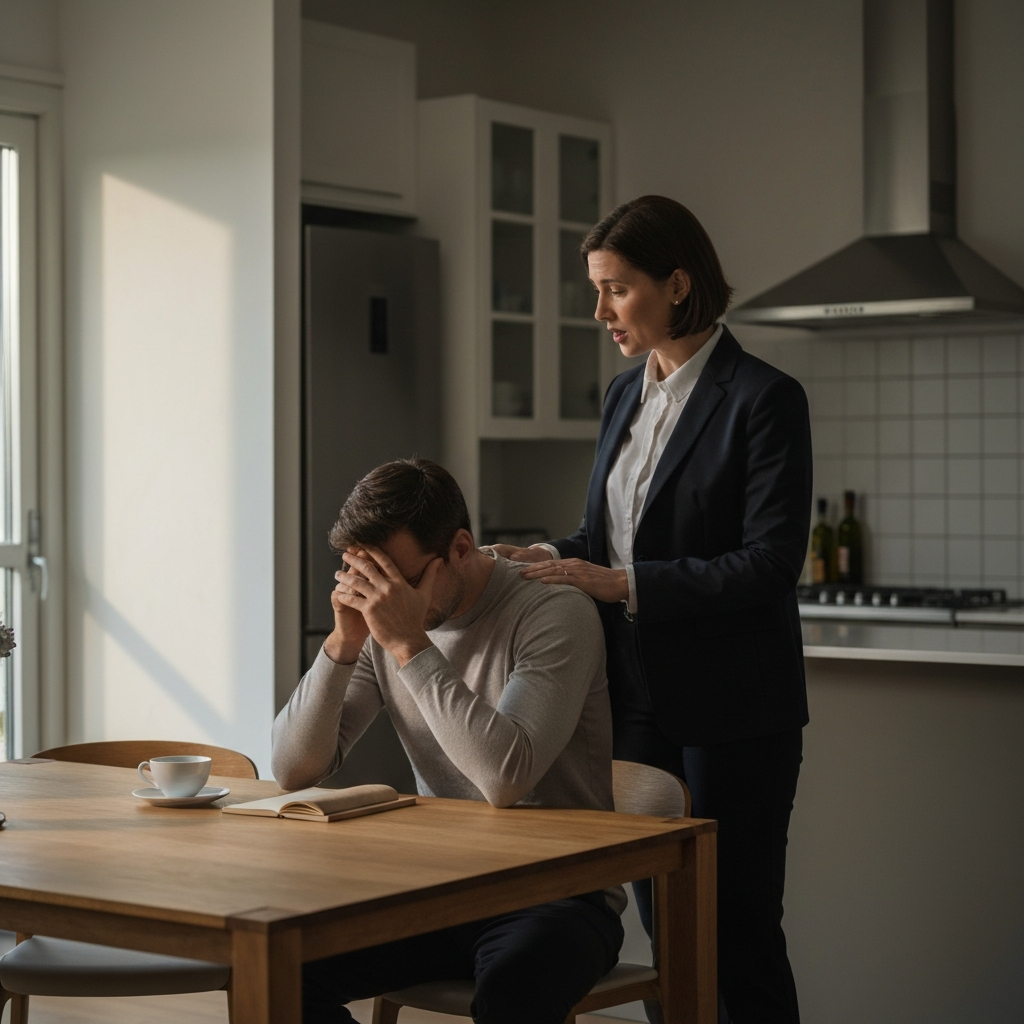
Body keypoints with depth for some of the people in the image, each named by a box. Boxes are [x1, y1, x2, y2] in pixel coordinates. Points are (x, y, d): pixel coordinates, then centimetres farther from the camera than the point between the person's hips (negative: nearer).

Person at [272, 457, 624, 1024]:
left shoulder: (556, 613, -14)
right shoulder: (384, 620, 3)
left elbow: (505, 777, -28)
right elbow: (293, 770, -1)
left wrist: (409, 645, -25)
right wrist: (343, 642, -13)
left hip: (556, 894, -6)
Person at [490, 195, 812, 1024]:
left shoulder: (763, 398, -12)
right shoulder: (626, 395, 11)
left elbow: (770, 564, -18)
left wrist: (622, 583, -21)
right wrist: (555, 558, -2)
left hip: (731, 710, -7)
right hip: (639, 699, 7)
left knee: (738, 925, 2)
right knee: (662, 923, 12)